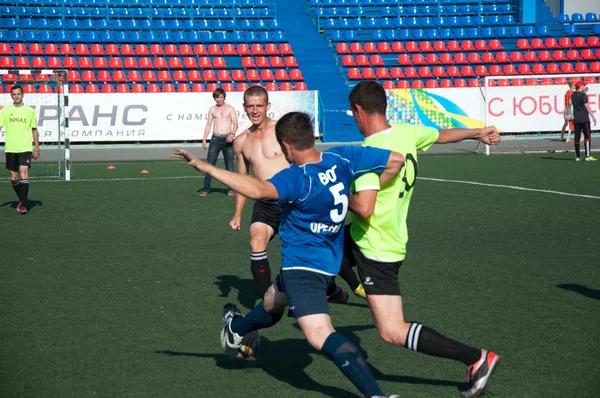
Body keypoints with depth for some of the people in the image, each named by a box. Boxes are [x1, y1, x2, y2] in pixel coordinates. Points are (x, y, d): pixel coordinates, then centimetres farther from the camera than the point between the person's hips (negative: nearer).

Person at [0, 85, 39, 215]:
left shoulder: (29, 111, 3)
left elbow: (34, 130, 10)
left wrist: (37, 148, 8)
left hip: (25, 149, -2)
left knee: (24, 173, -17)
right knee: (14, 178, 8)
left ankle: (23, 205, -16)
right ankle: (22, 199, 31)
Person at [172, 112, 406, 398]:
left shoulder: (295, 178, -28)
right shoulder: (342, 158, -9)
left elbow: (258, 190, -46)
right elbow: (396, 159, -8)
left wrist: (205, 167, -46)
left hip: (302, 267, -10)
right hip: (327, 262, 10)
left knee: (320, 334, -19)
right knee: (272, 302, 34)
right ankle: (236, 329, 61)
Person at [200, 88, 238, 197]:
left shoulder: (230, 108, 4)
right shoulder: (212, 109, 11)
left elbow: (235, 123, 0)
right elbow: (209, 124, 13)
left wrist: (232, 134, -18)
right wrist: (204, 139, 4)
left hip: (227, 139, -1)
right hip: (215, 139, 2)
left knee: (229, 165, 0)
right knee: (210, 163, -6)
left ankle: (231, 188, 5)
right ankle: (206, 188, -5)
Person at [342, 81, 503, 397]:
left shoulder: (370, 151, -26)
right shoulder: (406, 133, -1)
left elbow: (364, 207, -33)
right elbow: (443, 134, 17)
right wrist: (479, 132, 34)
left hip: (376, 249, -10)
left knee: (392, 332, -10)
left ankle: (476, 358, -8)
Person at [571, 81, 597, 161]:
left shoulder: (573, 95, 10)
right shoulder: (583, 95, -10)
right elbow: (587, 106, -14)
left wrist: (584, 92, 21)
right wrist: (593, 117, -13)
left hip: (576, 119, 7)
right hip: (584, 119, -7)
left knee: (577, 137, 8)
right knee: (587, 136, -5)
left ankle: (577, 156, 10)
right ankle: (588, 156, -10)